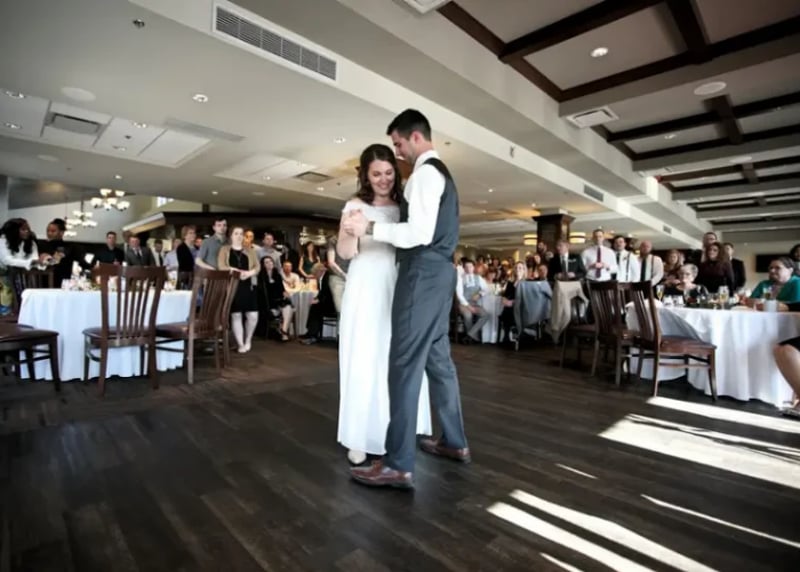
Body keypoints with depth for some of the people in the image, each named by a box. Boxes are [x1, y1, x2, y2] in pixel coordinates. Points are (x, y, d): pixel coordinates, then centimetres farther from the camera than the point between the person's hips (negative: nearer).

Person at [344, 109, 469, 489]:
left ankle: (398, 465, -1)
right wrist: (380, 229, 25)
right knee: (438, 359, 14)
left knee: (406, 364, -9)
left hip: (423, 275, -11)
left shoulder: (425, 172, -9)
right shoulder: (440, 172, 23)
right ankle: (454, 442, 27)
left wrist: (370, 228, -17)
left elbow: (420, 234, -21)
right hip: (438, 272, 11)